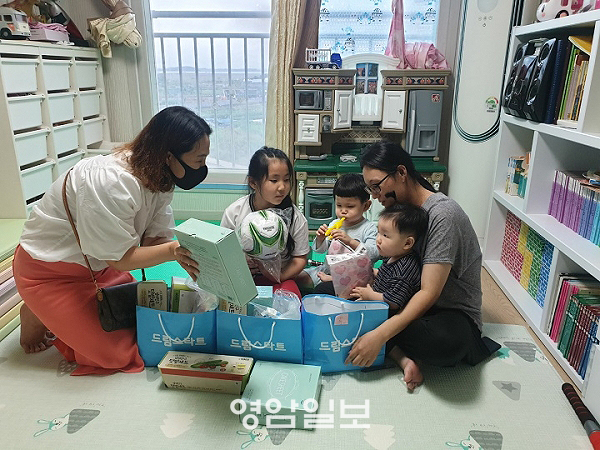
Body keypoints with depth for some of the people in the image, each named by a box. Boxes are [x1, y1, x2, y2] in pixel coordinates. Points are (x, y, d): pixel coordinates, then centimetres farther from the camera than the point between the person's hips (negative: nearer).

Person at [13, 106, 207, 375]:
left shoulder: (159, 178, -11)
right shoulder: (110, 182, -36)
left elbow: (155, 238, -13)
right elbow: (121, 258, -28)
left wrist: (186, 256, -31)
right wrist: (172, 250, -41)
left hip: (95, 266, 8)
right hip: (48, 271, -8)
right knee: (118, 354, -6)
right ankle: (39, 318, 13)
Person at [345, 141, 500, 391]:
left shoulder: (442, 214, -21)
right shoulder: (401, 209, 6)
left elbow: (429, 293, -26)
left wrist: (379, 335, -33)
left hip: (453, 311, -7)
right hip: (410, 302, 8)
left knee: (445, 341, -43)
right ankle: (404, 358, -18)